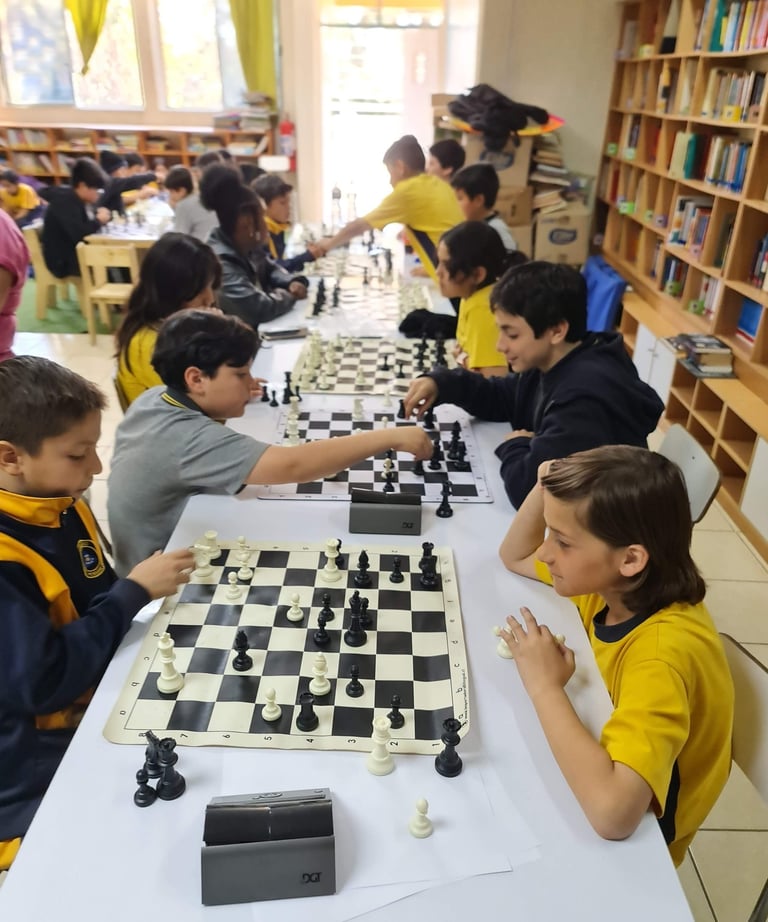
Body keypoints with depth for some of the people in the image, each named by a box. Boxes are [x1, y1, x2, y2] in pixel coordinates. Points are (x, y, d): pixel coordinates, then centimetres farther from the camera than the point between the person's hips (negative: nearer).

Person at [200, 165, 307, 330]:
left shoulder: (247, 247, 1)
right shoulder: (220, 263, -27)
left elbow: (270, 268, 18)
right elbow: (259, 308, -33)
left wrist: (292, 282, -3)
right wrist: (289, 295, -13)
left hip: (262, 328, 8)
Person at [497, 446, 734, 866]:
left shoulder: (662, 652, -36)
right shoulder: (619, 584, -14)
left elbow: (613, 810, -47)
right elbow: (513, 557, 1)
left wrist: (544, 685, -35)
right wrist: (546, 489, -17)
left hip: (636, 839, -5)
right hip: (597, 764, 6)